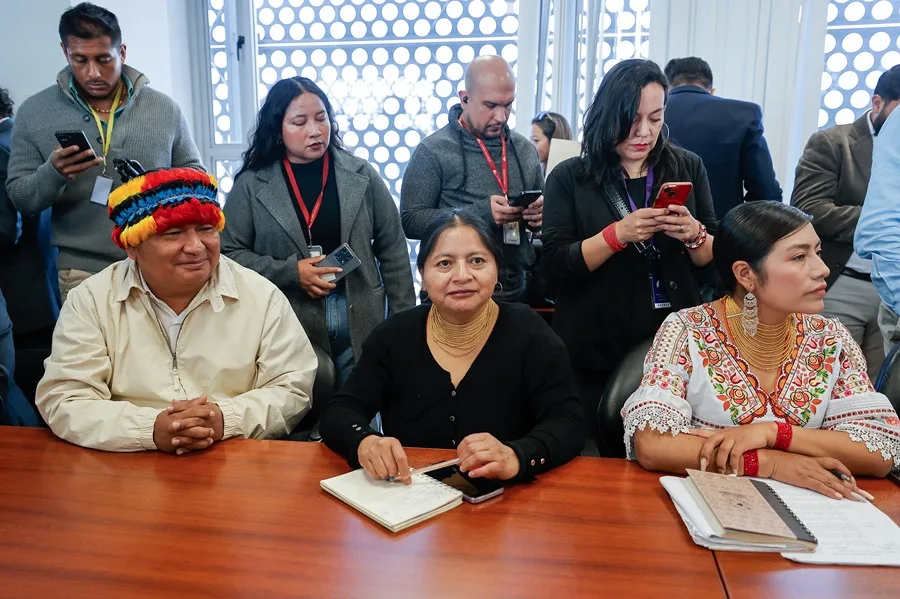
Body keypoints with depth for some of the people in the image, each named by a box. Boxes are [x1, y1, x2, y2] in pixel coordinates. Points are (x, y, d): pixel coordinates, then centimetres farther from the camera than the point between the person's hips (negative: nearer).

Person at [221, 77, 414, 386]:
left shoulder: (361, 175, 3)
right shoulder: (251, 185, -1)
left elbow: (393, 251, 5)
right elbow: (229, 253, -1)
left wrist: (404, 322, 3)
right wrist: (290, 272, -14)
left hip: (362, 326, 2)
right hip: (289, 331, -1)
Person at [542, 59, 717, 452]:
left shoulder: (688, 168, 5)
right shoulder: (570, 178, -2)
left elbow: (714, 258, 8)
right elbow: (556, 263, -9)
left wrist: (693, 235, -14)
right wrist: (619, 234, -23)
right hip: (596, 349, -2)